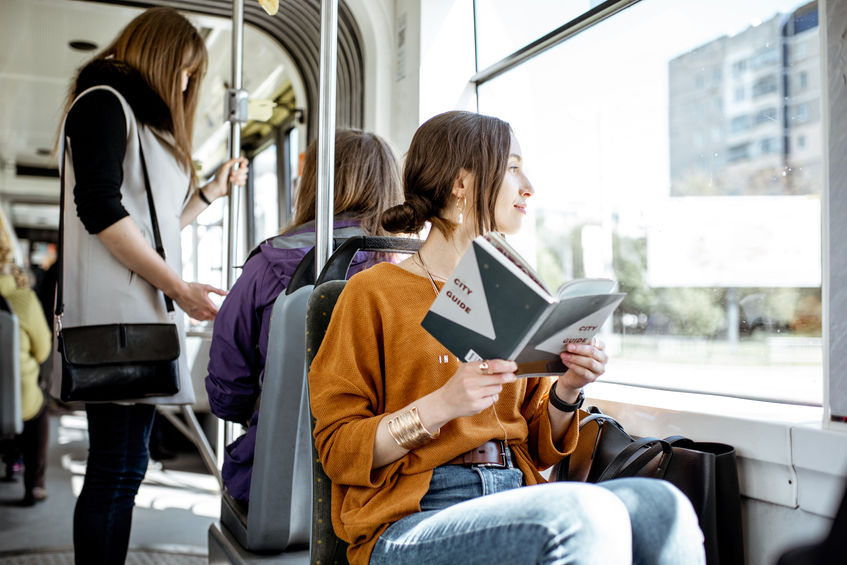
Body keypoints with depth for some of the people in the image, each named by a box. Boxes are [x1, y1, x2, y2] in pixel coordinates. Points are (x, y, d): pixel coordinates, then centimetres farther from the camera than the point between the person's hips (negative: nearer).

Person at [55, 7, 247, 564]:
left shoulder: (146, 118, 27)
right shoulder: (104, 102, -2)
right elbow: (100, 210, -15)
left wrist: (212, 191, 21)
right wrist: (180, 287, -15)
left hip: (143, 313, 10)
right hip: (115, 313, -10)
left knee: (124, 466, 9)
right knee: (117, 469, -9)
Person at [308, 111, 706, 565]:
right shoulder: (373, 292, 1)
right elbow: (337, 449, -4)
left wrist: (566, 391, -1)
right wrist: (440, 406, -18)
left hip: (517, 496, 6)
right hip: (411, 521, -5)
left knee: (662, 504, -24)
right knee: (587, 513, -33)